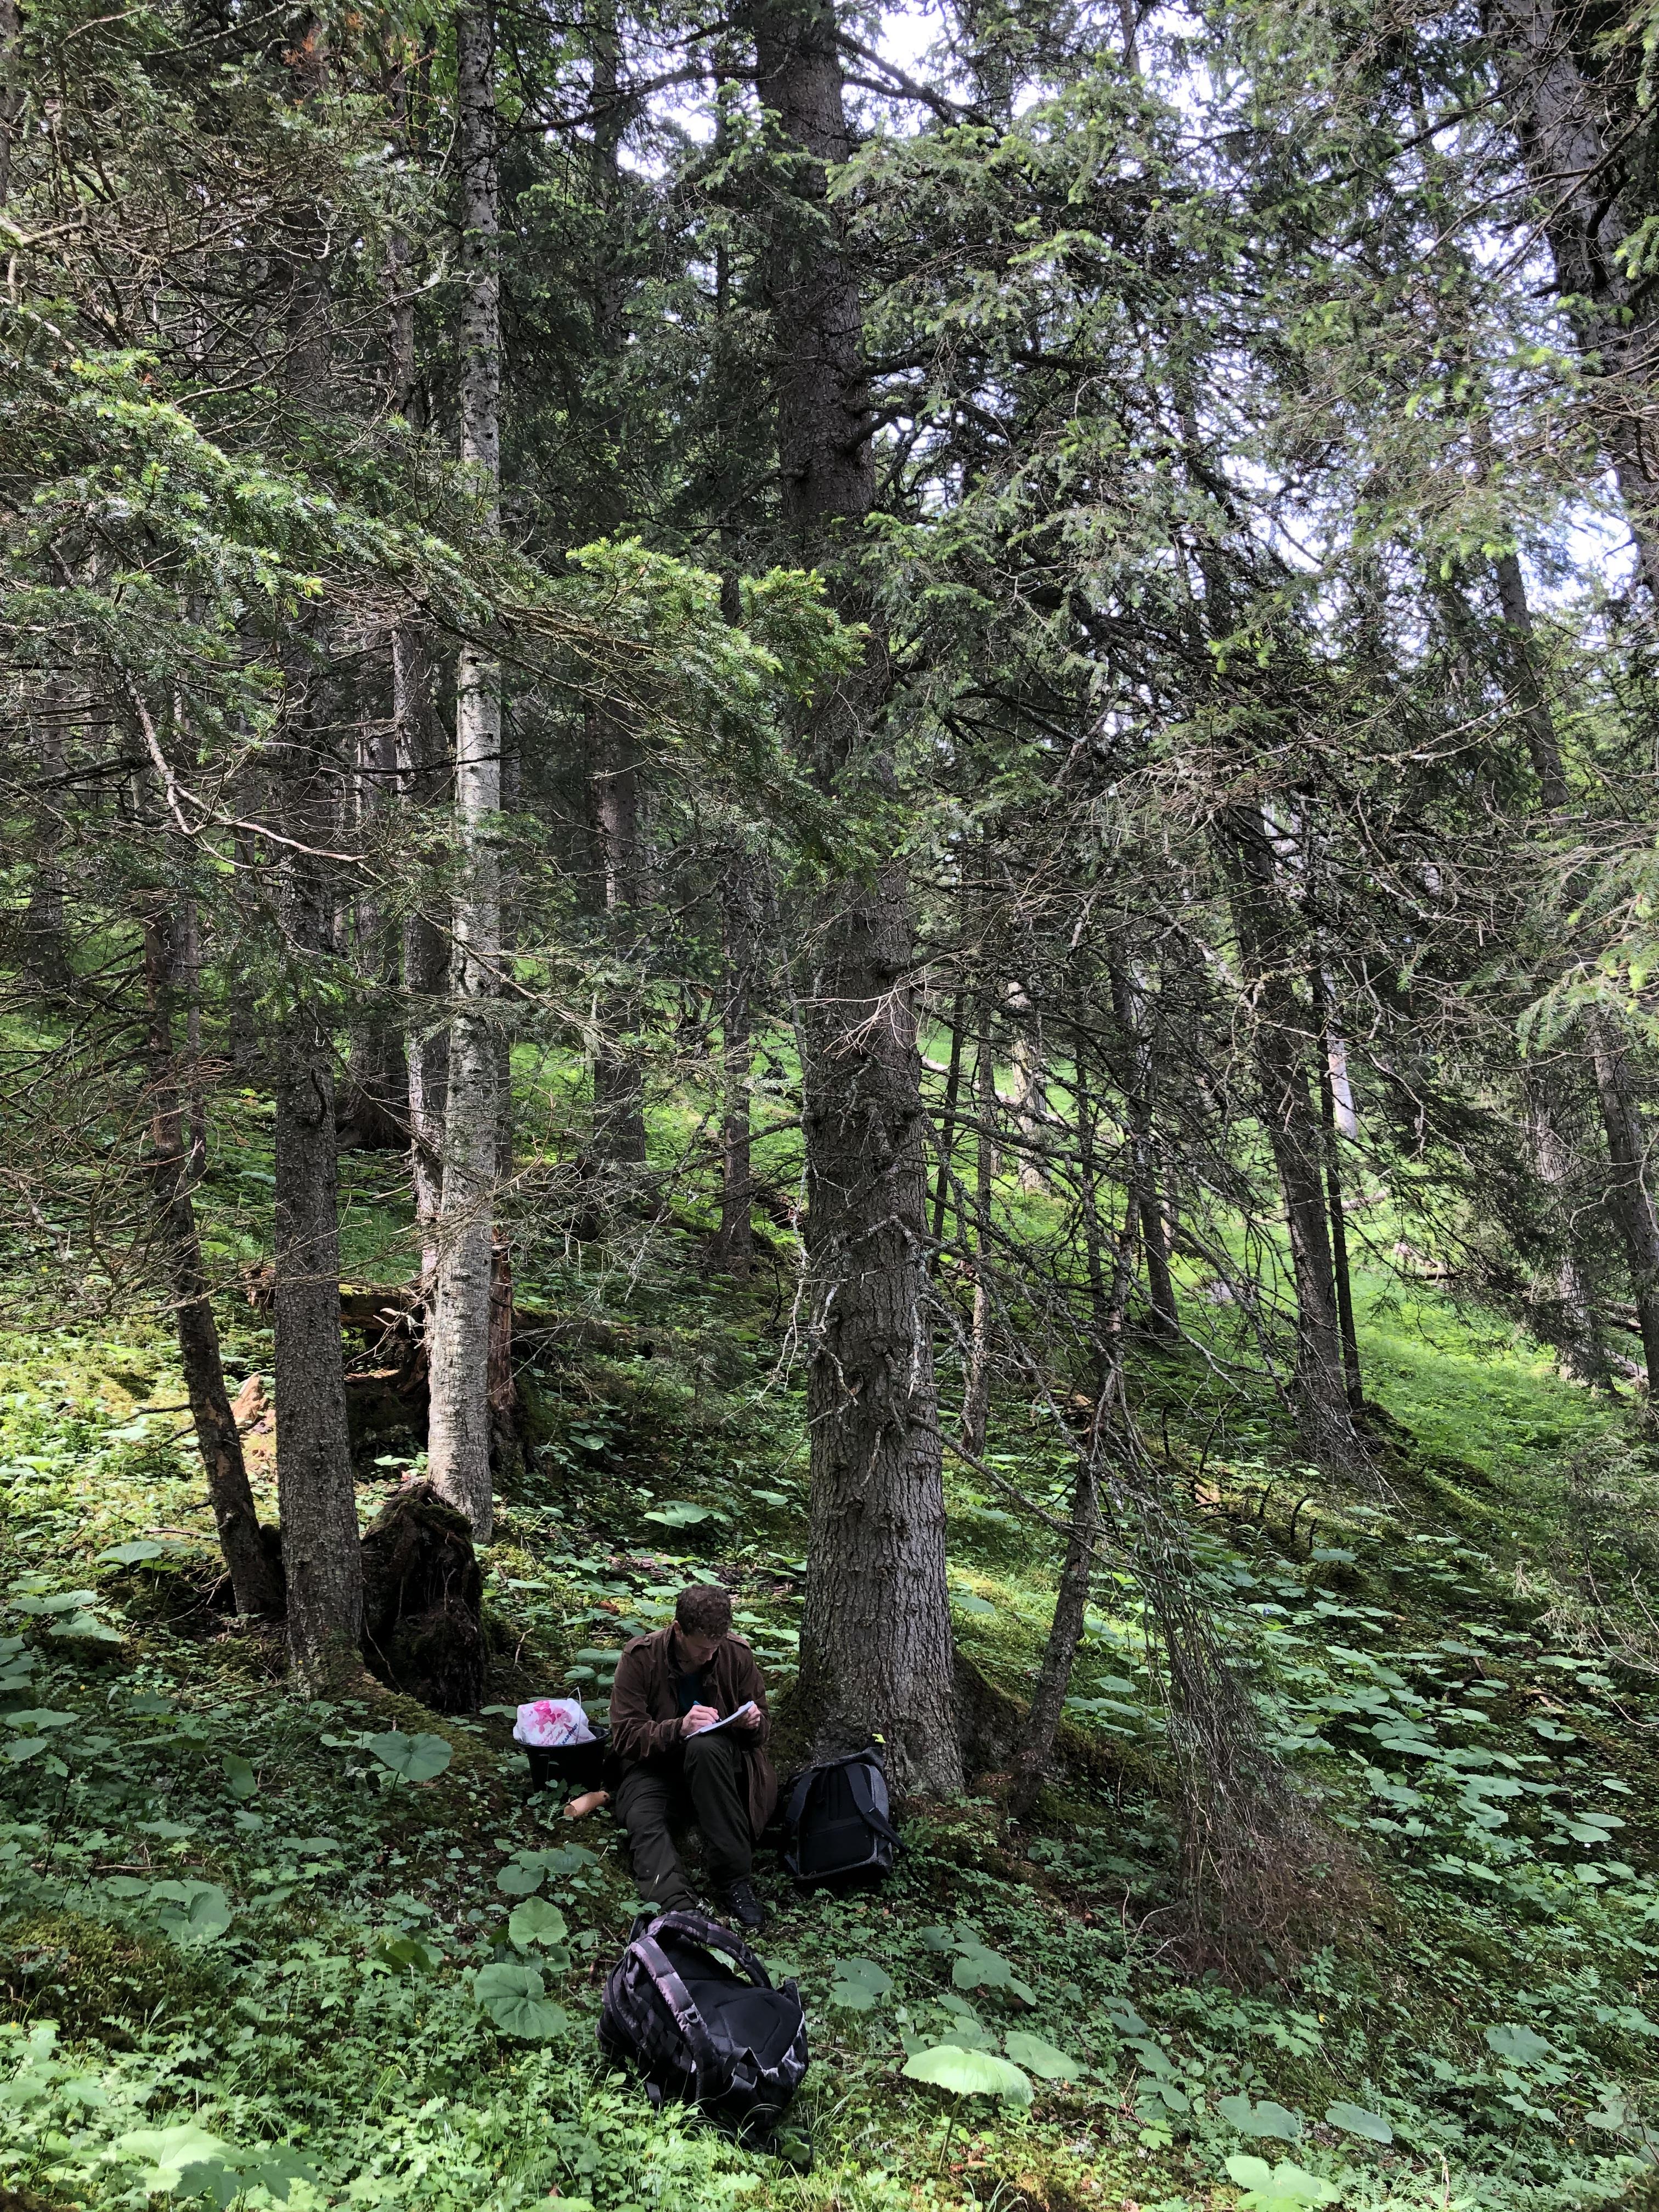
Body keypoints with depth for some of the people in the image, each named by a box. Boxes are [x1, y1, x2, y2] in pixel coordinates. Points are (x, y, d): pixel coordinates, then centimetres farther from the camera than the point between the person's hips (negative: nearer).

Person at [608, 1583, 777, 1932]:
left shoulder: (737, 1654, -4)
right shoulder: (639, 1657, -11)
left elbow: (762, 1729, 8)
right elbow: (625, 1736, -13)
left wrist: (753, 1723, -17)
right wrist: (679, 1727, -30)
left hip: (714, 1761, 0)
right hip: (653, 1765, 0)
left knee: (705, 1746, -35)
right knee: (643, 1819, -33)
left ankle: (736, 1883, -34)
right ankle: (678, 1908, -53)